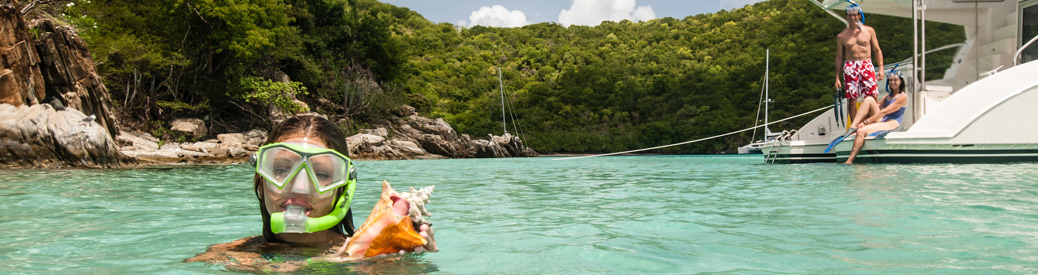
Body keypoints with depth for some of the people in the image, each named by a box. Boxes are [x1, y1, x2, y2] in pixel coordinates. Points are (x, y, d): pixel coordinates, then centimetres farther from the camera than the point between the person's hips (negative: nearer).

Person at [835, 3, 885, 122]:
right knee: (852, 99, -2)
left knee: (872, 97, -8)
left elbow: (877, 51, 12)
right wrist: (837, 78, 6)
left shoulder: (869, 31, 10)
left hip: (867, 65, 0)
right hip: (850, 67, 0)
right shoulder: (841, 36, 9)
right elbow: (839, 57, 11)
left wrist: (881, 68, 0)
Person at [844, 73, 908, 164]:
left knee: (861, 131, -30)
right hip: (880, 120, 7)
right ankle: (853, 127, -21)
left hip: (892, 123, -7)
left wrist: (865, 122, -17)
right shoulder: (888, 95, 22)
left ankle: (849, 161, -35)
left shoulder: (903, 97, -5)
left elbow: (884, 112, -12)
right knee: (869, 99, -11)